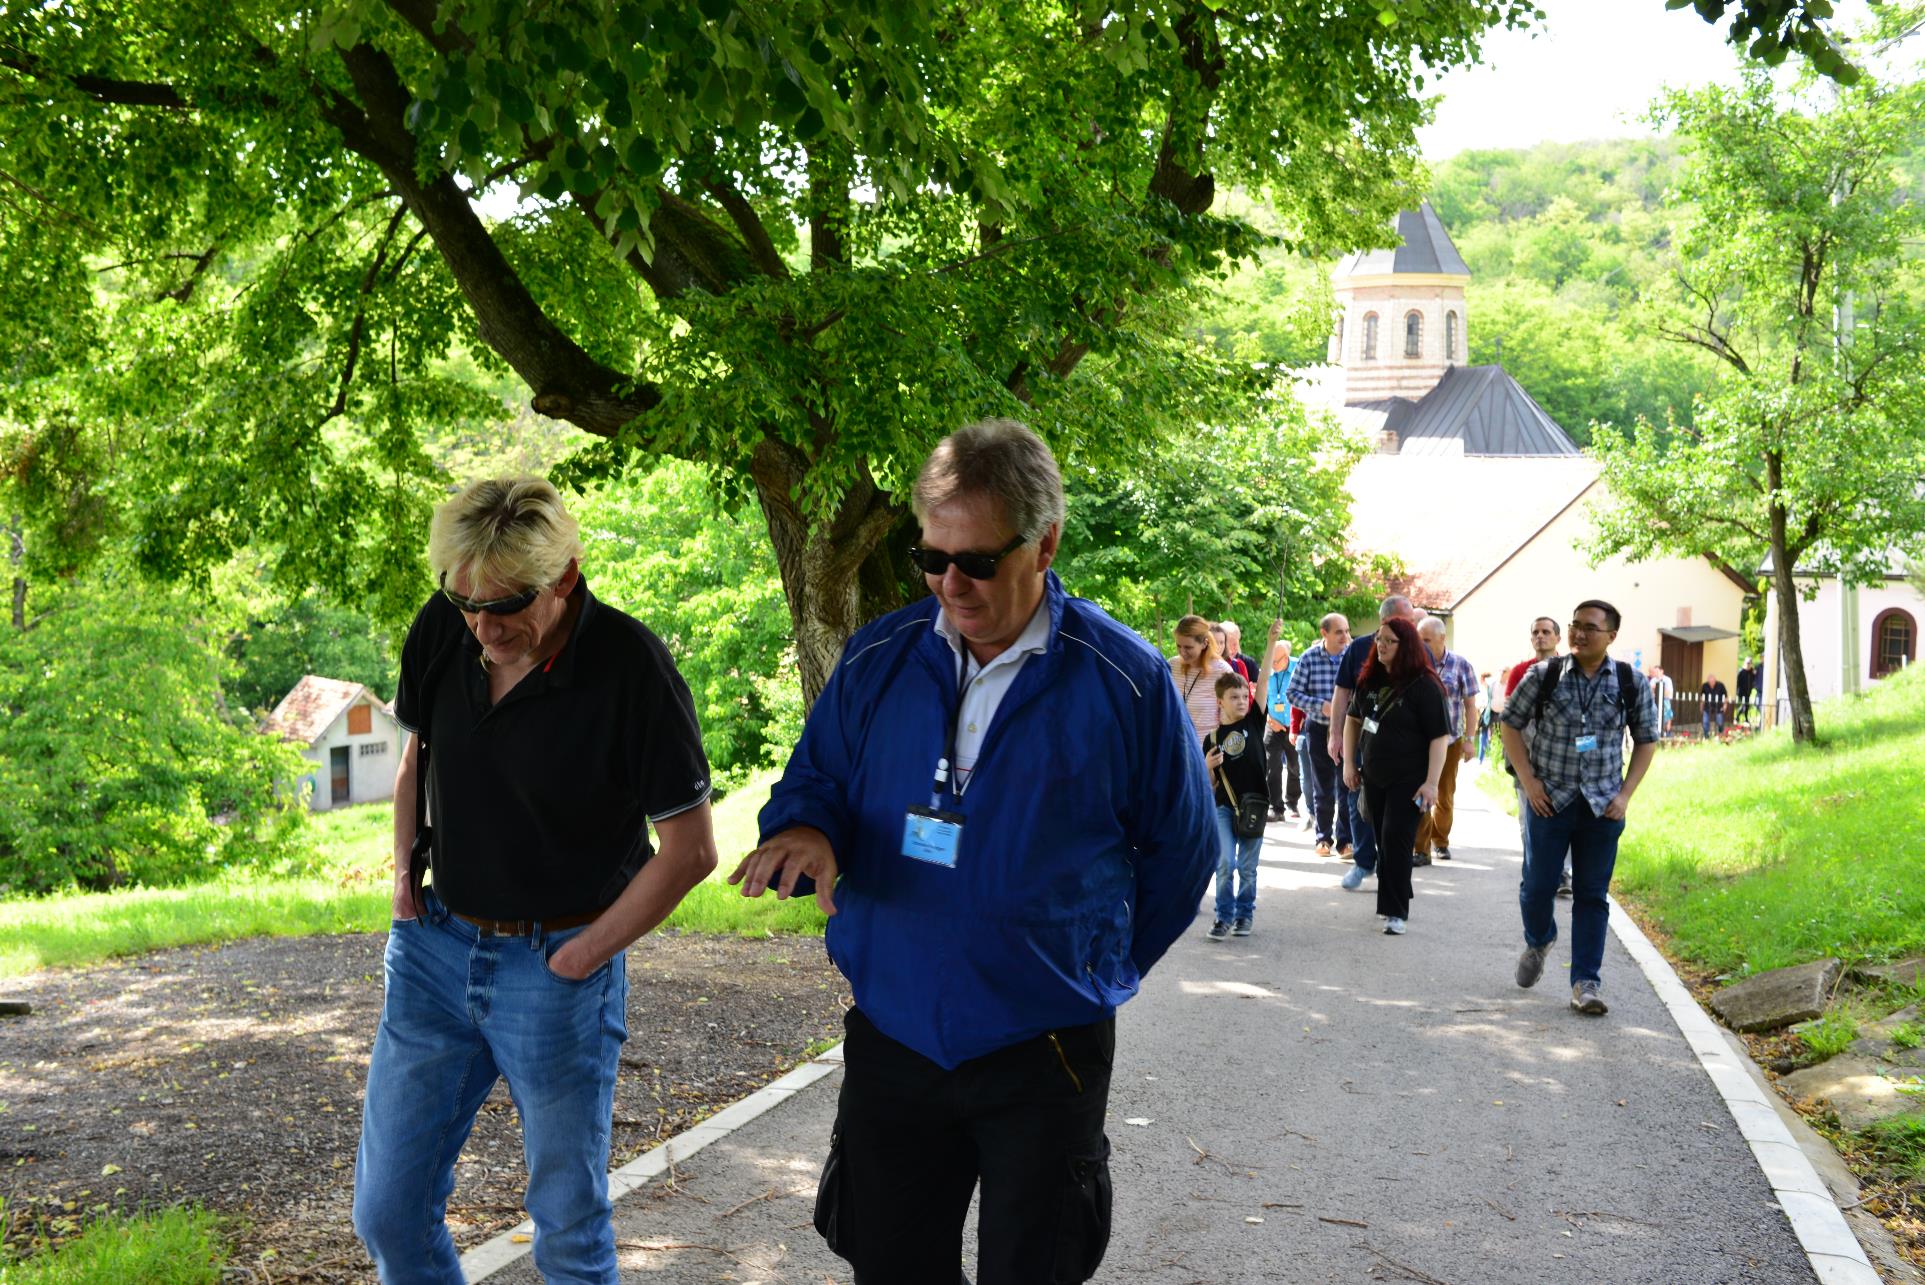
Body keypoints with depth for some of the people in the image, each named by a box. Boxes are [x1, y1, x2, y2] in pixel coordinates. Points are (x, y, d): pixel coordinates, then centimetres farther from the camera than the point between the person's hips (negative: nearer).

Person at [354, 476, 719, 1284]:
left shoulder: (630, 666, -19)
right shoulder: (441, 633, -3)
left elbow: (689, 849, -13)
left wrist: (580, 957, -11)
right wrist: (403, 868, 4)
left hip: (557, 963, -5)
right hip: (434, 948, 5)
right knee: (386, 1212, 10)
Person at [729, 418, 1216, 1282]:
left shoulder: (1125, 682, -7)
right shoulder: (877, 660, 1)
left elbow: (1180, 847, 3)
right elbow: (815, 781, 8)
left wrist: (1101, 972, 5)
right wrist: (805, 830, -17)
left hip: (1044, 1052, -3)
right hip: (889, 1039, 3)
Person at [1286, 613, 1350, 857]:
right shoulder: (1309, 659, -6)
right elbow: (1293, 692, -4)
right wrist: (1320, 706, -17)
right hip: (1319, 729, 0)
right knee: (1322, 787, 10)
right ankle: (1323, 837, 20)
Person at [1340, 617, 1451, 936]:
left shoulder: (1424, 686, -14)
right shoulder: (1370, 680, 7)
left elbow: (1440, 736, -15)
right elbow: (1353, 718, 21)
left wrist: (1431, 782, -19)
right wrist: (1349, 763, 15)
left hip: (1409, 780, -6)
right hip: (1373, 777, 7)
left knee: (1396, 840, -12)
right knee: (1383, 841, 12)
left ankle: (1397, 912, -9)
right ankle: (1394, 903, 26)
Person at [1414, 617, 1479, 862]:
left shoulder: (1460, 665, -1)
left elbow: (1470, 705, 2)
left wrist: (1468, 739, -4)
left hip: (1450, 741, 0)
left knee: (1445, 796, 11)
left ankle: (1440, 842, 29)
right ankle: (1420, 850, -7)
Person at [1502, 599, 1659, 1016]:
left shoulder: (1632, 683, 0)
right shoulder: (1544, 675, -4)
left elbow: (1646, 740, 9)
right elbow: (1511, 724, 5)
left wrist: (1626, 793, -1)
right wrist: (1528, 779, -5)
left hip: (1602, 806, 0)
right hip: (1549, 799, 0)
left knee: (1593, 895, 2)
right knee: (1538, 885, 5)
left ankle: (1586, 982, 8)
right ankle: (1538, 942, 37)